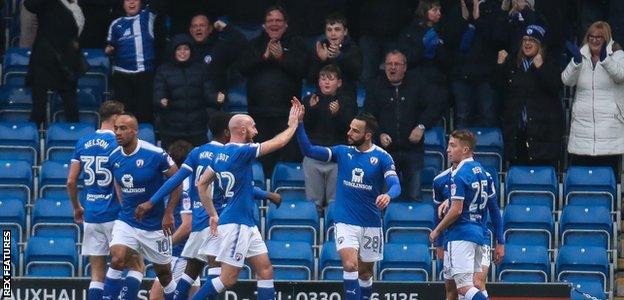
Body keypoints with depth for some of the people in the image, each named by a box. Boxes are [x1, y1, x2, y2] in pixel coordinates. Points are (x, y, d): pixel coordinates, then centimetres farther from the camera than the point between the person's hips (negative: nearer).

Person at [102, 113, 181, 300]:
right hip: (126, 221, 3)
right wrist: (123, 205, 9)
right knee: (117, 261, -19)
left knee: (163, 273, 10)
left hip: (155, 225, -3)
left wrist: (168, 213, -9)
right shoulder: (114, 158, -2)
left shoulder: (155, 155, -18)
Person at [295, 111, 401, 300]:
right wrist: (299, 123, -15)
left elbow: (395, 185, -15)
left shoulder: (382, 157, -5)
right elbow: (308, 150, -4)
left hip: (371, 225, 0)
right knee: (350, 265, -20)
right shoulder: (343, 152, 1)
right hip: (346, 222, 0)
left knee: (365, 272, 12)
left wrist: (388, 195, -39)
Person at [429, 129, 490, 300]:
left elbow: (456, 210, -17)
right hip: (479, 233, 9)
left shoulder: (459, 174, -13)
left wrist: (437, 231, -6)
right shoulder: (481, 171, 13)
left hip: (461, 235, -9)